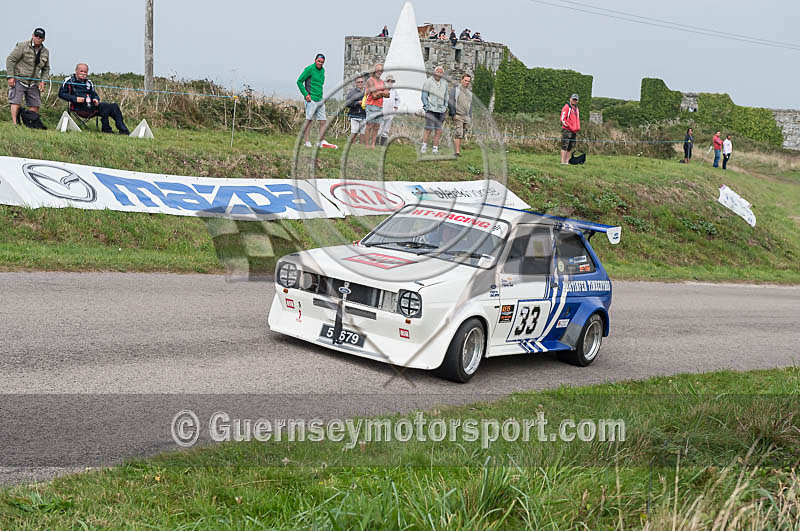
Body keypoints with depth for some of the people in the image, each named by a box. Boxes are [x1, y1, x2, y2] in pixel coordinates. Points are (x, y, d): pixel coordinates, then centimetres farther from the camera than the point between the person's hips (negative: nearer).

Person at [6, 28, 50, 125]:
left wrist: (42, 81, 3)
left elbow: (46, 69, 19)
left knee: (35, 105, 2)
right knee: (16, 102, -12)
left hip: (33, 83, 5)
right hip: (18, 80, -5)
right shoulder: (22, 46, -7)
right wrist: (10, 76, -13)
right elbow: (10, 60, -7)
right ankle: (14, 124, -12)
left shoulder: (45, 52, 10)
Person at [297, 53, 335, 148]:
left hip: (320, 100, 8)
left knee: (323, 121, 5)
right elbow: (299, 81, -7)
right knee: (309, 120, -5)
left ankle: (322, 142, 9)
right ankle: (307, 142, -3)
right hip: (312, 99, -8)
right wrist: (305, 94, -13)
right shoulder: (309, 69, -7)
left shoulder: (322, 70, 16)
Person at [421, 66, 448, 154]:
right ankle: (424, 147, -3)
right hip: (431, 110, -5)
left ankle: (435, 149, 6)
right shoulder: (428, 82, -3)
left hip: (440, 111, 5)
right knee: (429, 129, -11)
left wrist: (445, 109, 16)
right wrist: (427, 107, -11)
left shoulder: (444, 83, 13)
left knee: (438, 131, 2)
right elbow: (424, 97, -3)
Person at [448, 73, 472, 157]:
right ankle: (457, 152, -15)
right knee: (458, 134, -13)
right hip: (457, 116, -6)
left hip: (466, 116, 6)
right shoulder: (456, 89, -1)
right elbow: (450, 102, -6)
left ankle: (458, 150, 11)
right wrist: (453, 113, -13)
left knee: (462, 134, 5)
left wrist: (470, 117, 18)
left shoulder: (470, 92, 18)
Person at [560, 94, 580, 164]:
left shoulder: (576, 108, 19)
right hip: (567, 130, -8)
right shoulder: (567, 107, -5)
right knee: (564, 147, -10)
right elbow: (562, 119, -11)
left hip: (574, 131, 8)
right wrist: (570, 127, -13)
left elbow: (577, 119, 29)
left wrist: (578, 128, 13)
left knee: (570, 148, 8)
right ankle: (563, 161, -13)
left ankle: (567, 161, 11)